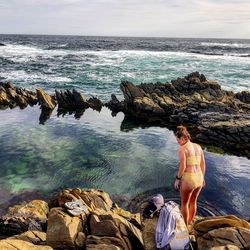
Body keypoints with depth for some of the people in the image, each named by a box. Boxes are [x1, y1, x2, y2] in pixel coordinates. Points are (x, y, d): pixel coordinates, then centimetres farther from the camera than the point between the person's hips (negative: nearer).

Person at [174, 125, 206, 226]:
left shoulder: (182, 149, -14)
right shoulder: (198, 146, 6)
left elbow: (182, 166, -18)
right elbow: (203, 164, 10)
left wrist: (177, 179, -4)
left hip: (188, 179, -6)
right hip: (198, 178, 6)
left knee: (184, 203, 18)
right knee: (193, 201, 28)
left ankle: (185, 226, 34)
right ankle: (190, 223, 46)